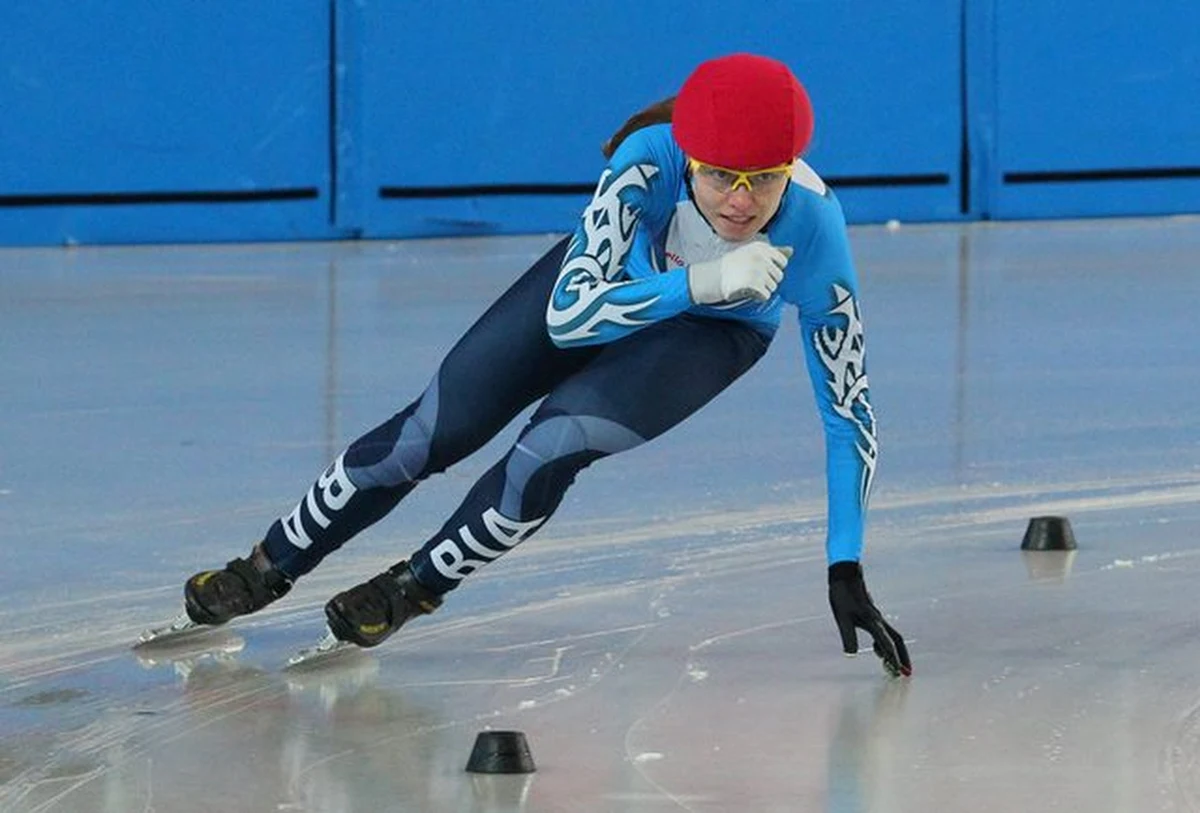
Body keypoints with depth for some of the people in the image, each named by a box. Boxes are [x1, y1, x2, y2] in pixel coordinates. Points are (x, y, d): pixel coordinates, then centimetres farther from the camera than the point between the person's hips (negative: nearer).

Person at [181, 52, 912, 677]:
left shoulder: (814, 234, -38)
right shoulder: (651, 161, -40)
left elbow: (848, 410, -27)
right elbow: (568, 313, -41)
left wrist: (847, 573, -27)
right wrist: (699, 282, -54)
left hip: (714, 333, -1)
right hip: (610, 279, 1)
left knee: (556, 446, -25)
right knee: (430, 433, -2)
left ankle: (412, 590, 1)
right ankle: (269, 569, 22)